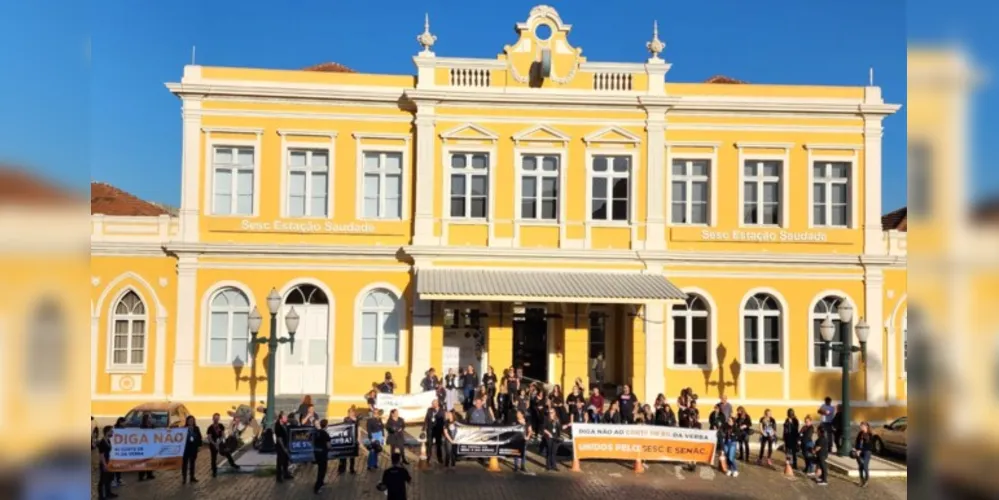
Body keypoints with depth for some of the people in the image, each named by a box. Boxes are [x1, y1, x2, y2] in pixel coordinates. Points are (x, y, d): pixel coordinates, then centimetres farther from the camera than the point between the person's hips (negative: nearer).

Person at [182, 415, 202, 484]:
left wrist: (199, 446, 3)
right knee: (185, 462, 0)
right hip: (186, 448, -3)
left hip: (194, 448, 3)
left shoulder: (196, 428, 4)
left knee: (192, 462, 11)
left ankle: (192, 477, 19)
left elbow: (199, 437, 7)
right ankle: (184, 477, 4)